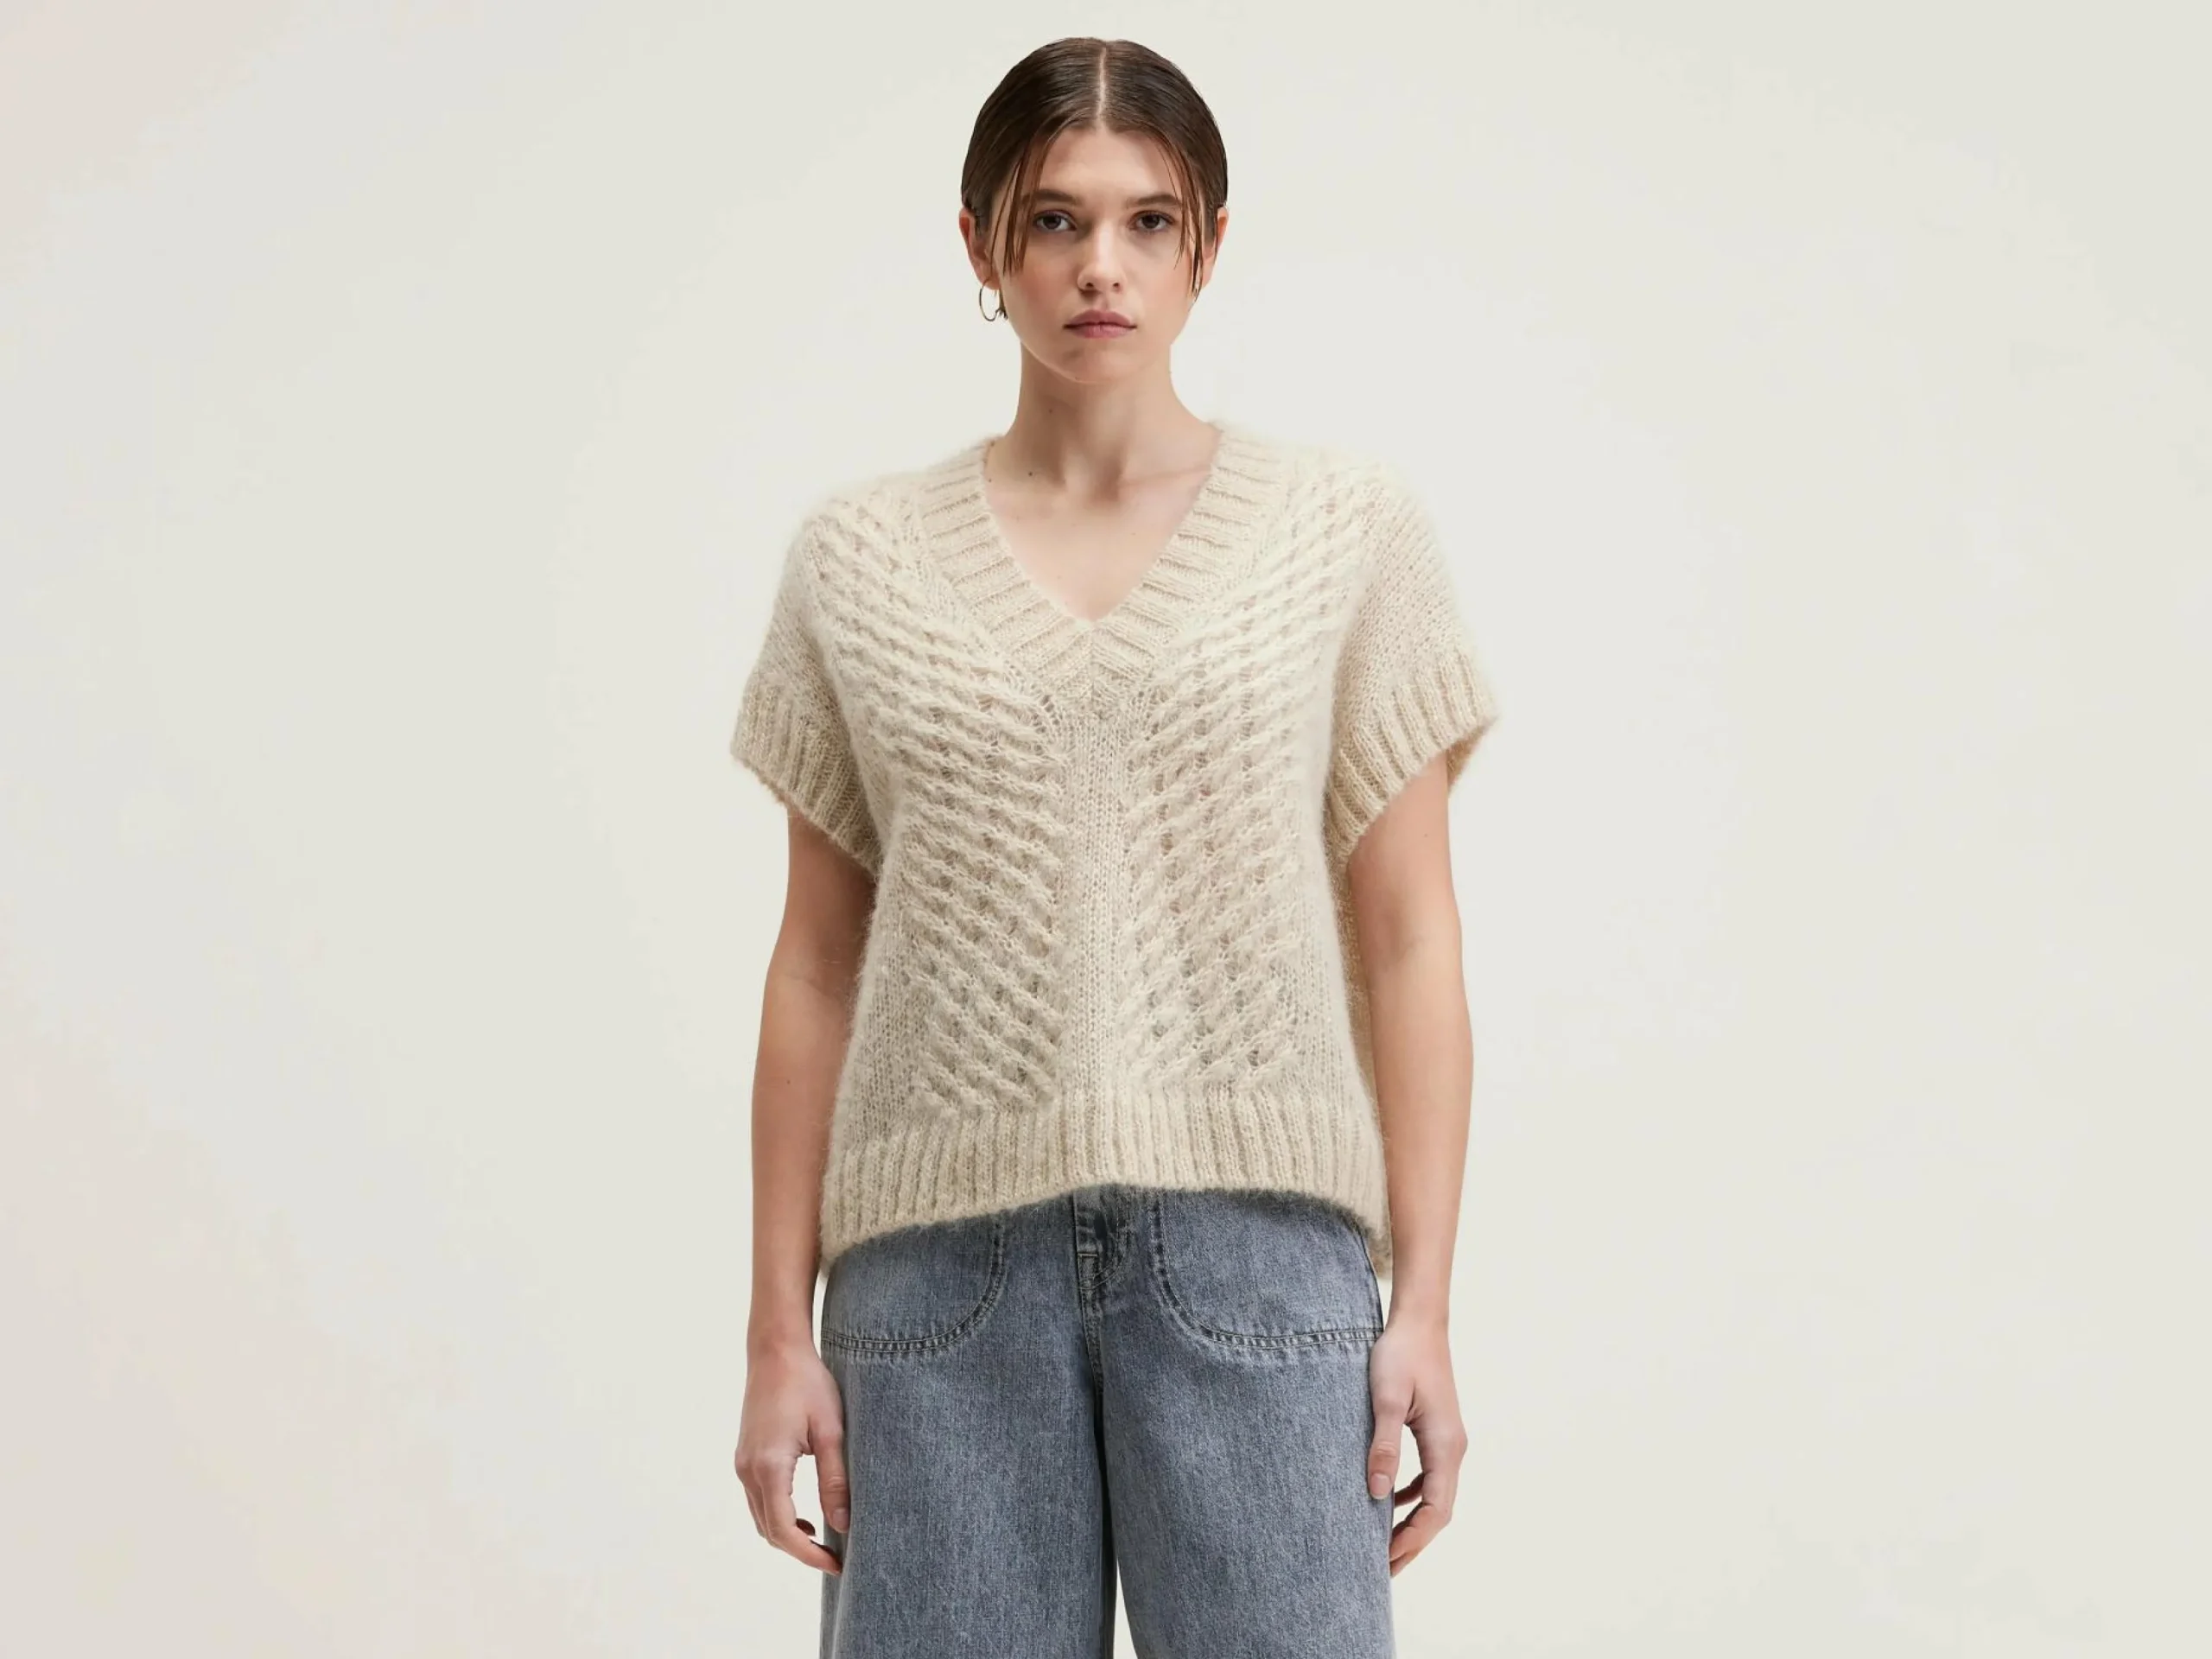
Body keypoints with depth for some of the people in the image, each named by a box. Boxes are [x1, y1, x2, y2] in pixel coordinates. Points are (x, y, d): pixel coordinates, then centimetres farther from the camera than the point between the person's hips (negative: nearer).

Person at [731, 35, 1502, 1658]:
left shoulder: (1350, 529, 6)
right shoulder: (862, 557, 9)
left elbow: (1408, 943, 4)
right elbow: (818, 965, 10)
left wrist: (1423, 1303, -2)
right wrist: (780, 1331, 6)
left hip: (1248, 1236, -1)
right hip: (942, 1258, 1)